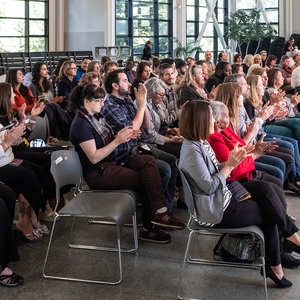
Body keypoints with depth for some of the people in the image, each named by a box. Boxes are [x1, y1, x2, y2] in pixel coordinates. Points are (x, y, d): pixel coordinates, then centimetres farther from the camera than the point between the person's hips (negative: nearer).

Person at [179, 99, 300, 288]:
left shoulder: (202, 142, 6)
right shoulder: (192, 150, -24)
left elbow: (215, 172, 9)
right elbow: (209, 186, -24)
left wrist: (231, 162, -6)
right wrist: (230, 165, -19)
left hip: (221, 196, 9)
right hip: (214, 210, -9)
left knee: (266, 188, -2)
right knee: (269, 213, -6)